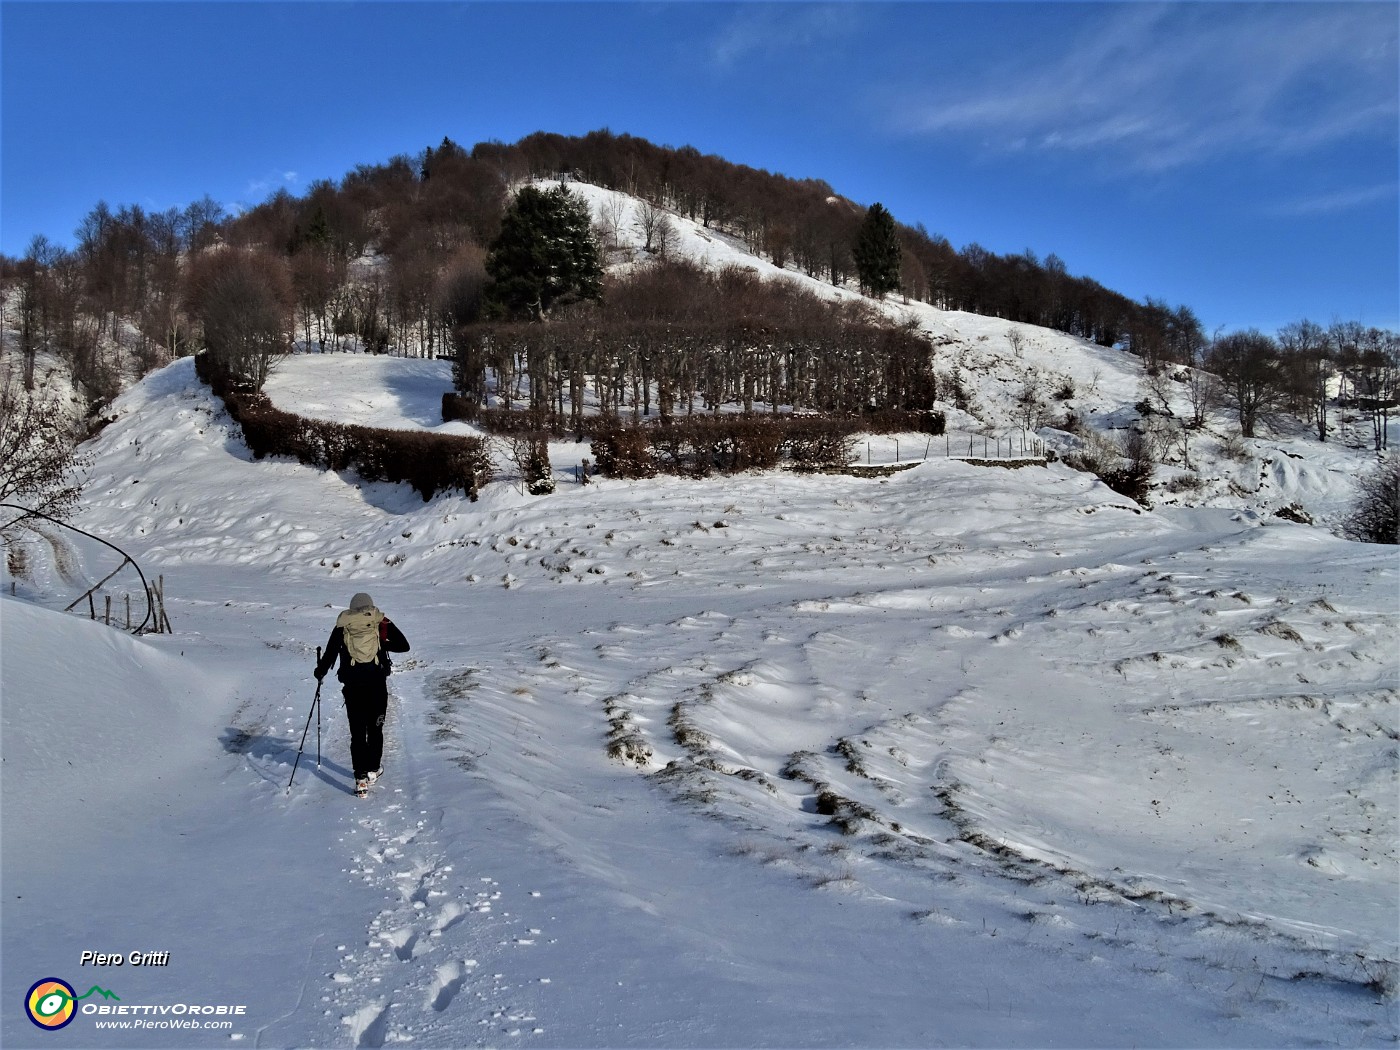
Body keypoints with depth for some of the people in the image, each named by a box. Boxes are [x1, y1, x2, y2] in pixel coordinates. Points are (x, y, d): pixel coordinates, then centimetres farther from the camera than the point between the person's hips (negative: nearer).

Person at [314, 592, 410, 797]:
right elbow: (404, 646, 3)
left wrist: (320, 672, 20)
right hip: (377, 685, 0)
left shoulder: (342, 627, 3)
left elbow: (330, 654, 2)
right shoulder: (382, 623, 3)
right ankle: (373, 769, 28)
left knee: (357, 732, 5)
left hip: (352, 686, 0)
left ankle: (361, 777, -2)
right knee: (375, 729, 17)